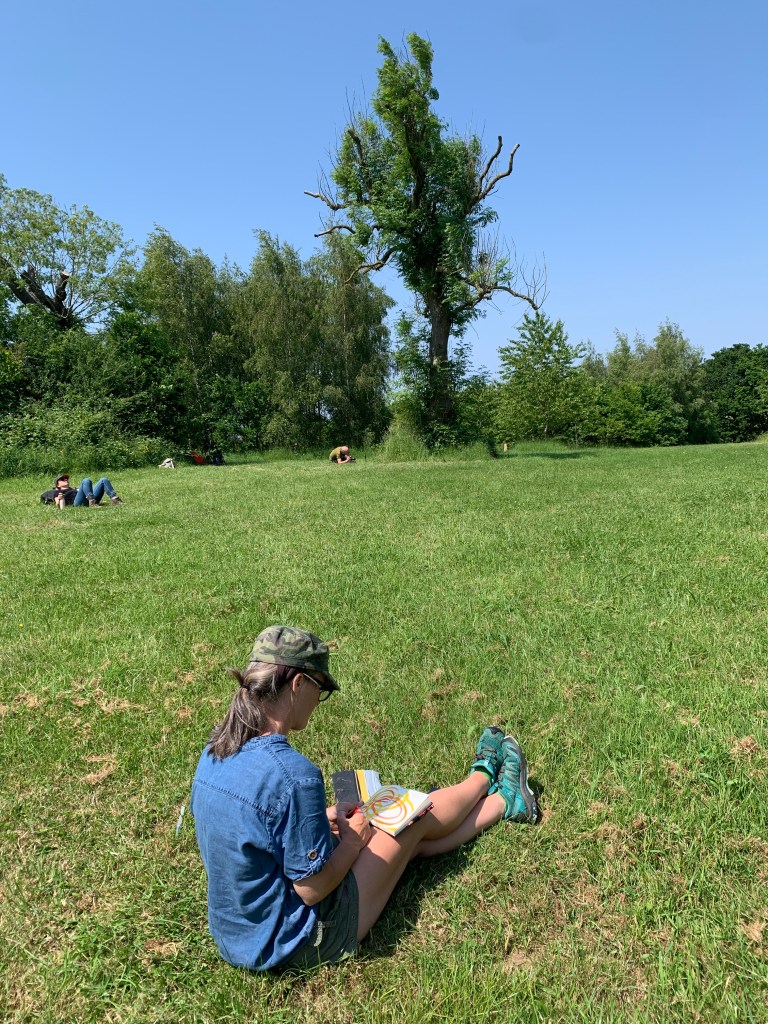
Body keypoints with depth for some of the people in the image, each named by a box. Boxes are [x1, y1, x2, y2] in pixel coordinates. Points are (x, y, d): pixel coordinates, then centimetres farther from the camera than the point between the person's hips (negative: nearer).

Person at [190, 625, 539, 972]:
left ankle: (505, 801, 38)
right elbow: (312, 888, -25)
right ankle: (484, 776, 38)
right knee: (418, 816, 8)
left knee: (410, 839, 17)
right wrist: (353, 840, -8)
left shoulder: (215, 752, -7)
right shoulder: (294, 774, -34)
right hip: (297, 946, -7)